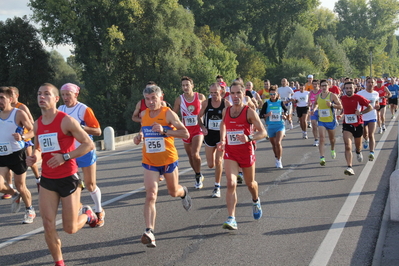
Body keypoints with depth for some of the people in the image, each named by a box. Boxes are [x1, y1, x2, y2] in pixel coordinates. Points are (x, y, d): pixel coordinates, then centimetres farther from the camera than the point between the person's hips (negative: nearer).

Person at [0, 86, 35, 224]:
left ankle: (30, 210, 27)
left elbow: (33, 131, -7)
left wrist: (22, 136, -26)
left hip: (16, 154, -4)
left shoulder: (19, 114, -8)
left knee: (21, 186, 4)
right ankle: (14, 195, 22)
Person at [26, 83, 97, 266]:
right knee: (48, 225, -3)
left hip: (68, 178, -5)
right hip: (47, 180, 5)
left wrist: (65, 156, -22)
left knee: (70, 228, 4)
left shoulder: (67, 121, -13)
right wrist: (34, 157, -3)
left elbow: (89, 144, -13)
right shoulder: (37, 124, 6)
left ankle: (86, 213, 38)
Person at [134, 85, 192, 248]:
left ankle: (184, 193, 56)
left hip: (169, 160, -2)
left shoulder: (168, 114, -12)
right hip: (150, 162, 2)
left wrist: (164, 131, -27)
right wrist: (139, 137, 2)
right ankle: (149, 232, -20)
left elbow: (185, 133, -17)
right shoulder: (144, 115, 4)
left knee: (173, 191, 18)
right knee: (150, 195, -14)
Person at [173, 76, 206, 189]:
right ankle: (199, 176, 32)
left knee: (195, 154, -19)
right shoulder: (179, 99, -1)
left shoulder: (200, 97, -3)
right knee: (190, 156, 12)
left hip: (198, 129, -3)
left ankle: (198, 176, 0)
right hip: (186, 131, 3)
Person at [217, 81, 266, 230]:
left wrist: (249, 138, -31)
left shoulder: (249, 112, -12)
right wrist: (222, 140, 9)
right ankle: (231, 219, -17)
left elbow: (263, 132, -13)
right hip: (230, 152, 2)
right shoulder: (226, 111, 2)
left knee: (250, 183, 17)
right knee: (231, 184, -15)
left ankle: (256, 201, 52)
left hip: (246, 152, -2)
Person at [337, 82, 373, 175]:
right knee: (347, 147, -16)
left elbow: (370, 107, -4)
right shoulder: (342, 98, 1)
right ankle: (349, 168, -22)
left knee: (358, 146, 19)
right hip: (347, 125, 1)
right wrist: (341, 114, 3)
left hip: (358, 125, -1)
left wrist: (361, 112, -17)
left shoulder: (358, 98, -10)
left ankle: (358, 152, 58)